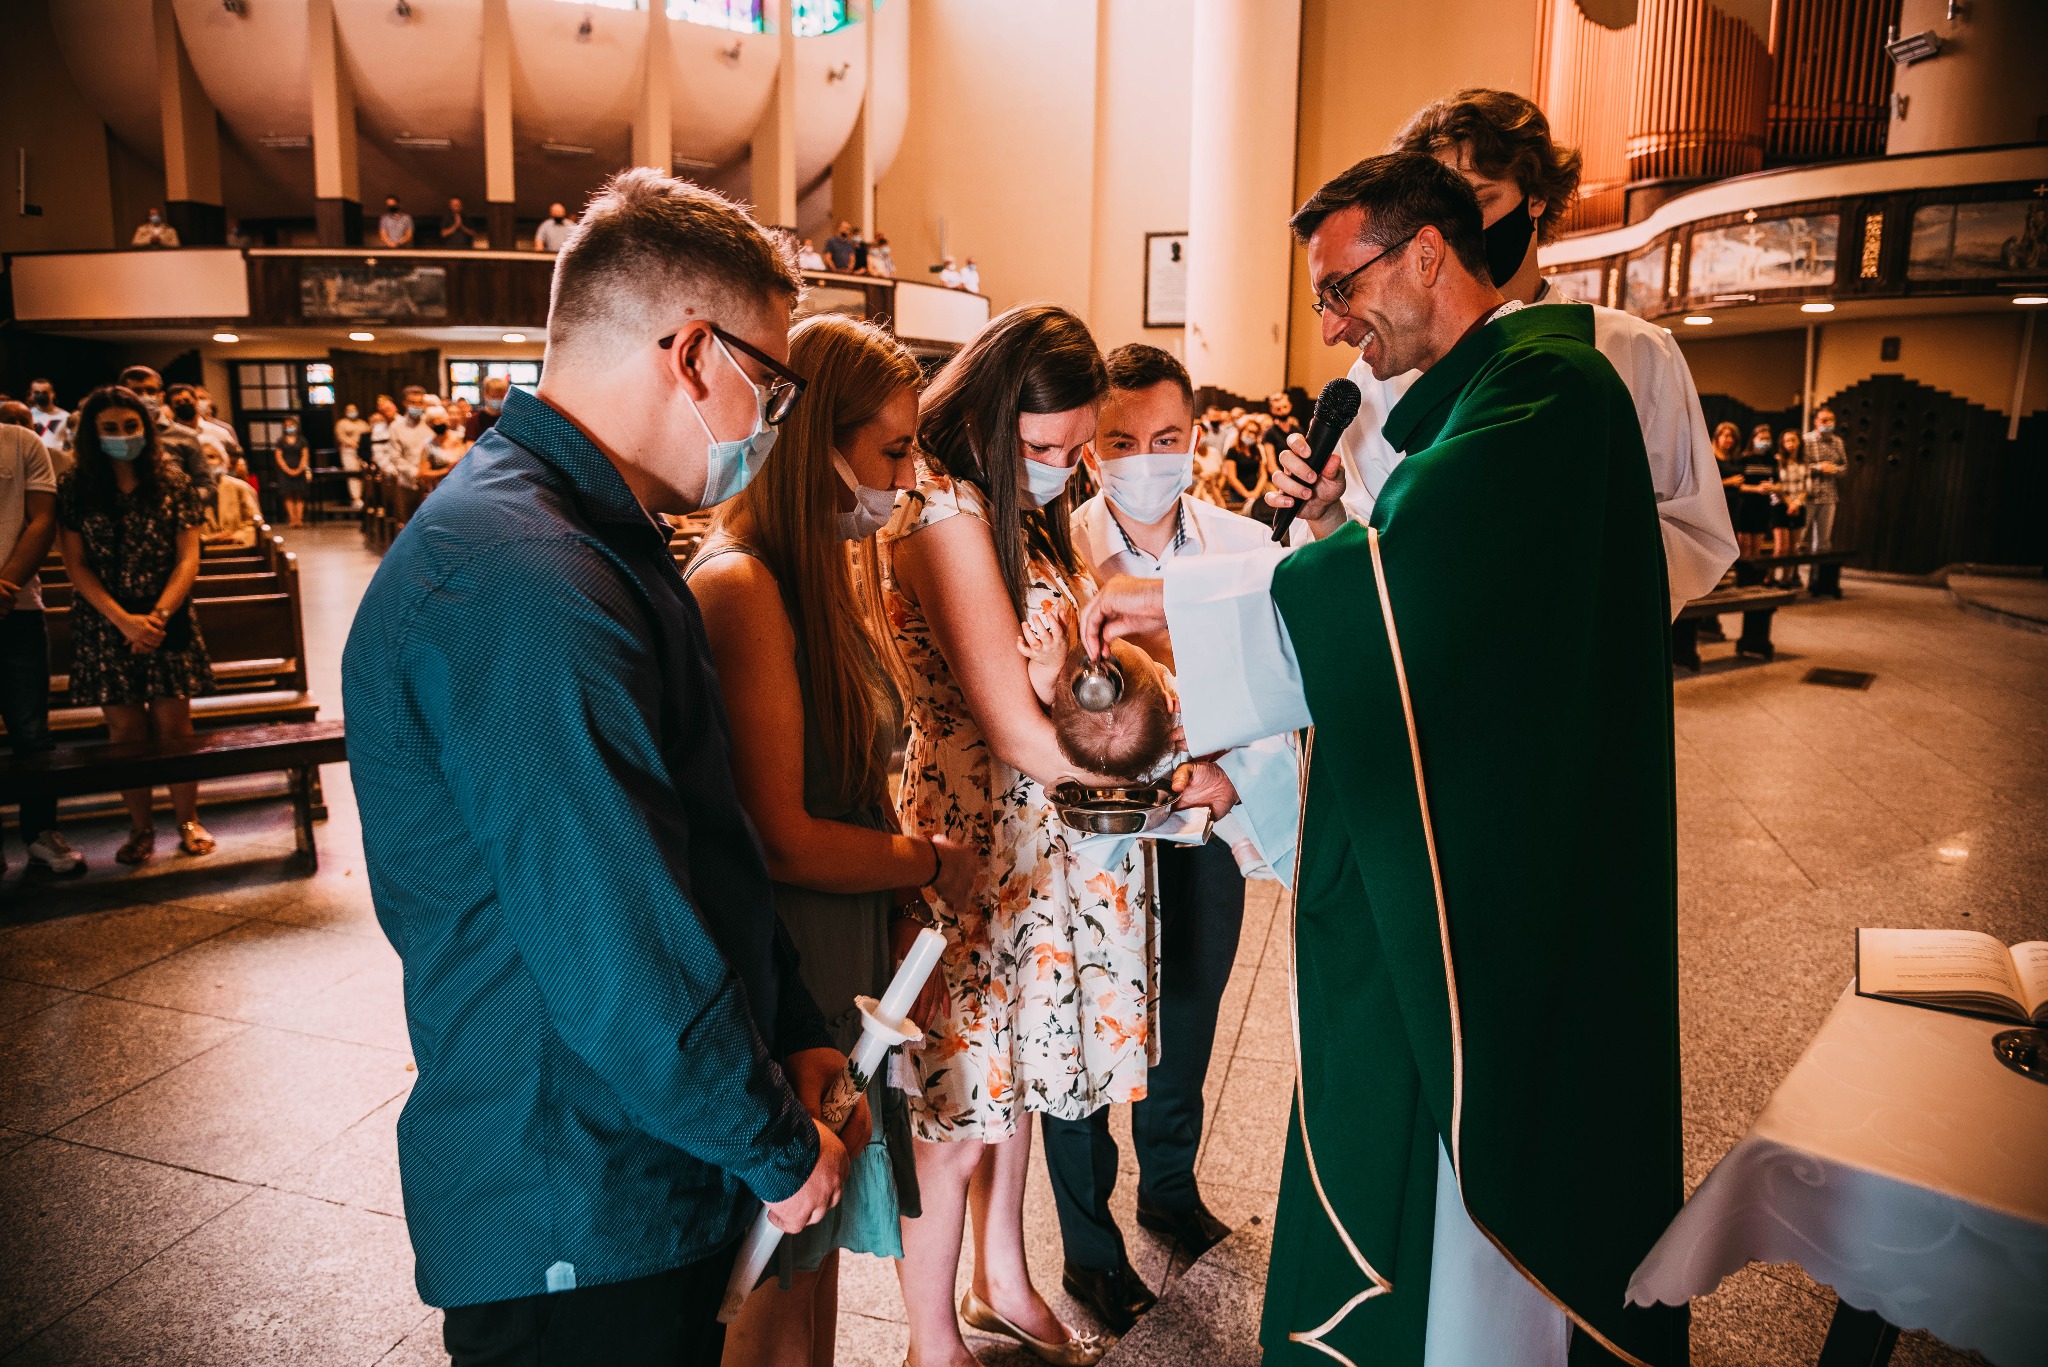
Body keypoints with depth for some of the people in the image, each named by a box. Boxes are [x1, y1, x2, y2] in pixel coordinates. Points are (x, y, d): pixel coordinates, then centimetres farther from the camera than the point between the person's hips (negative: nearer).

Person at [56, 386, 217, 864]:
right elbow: (76, 566, -2)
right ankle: (140, 828, 17)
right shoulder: (75, 490, 2)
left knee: (174, 725, 2)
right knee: (125, 728, 6)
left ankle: (188, 821, 15)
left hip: (168, 623, -1)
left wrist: (157, 616, -17)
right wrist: (123, 620, -15)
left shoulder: (173, 484, 0)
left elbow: (188, 559, -4)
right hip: (105, 627, 1)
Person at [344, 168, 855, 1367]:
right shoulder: (525, 590, -28)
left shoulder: (598, 546, 8)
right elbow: (623, 961, -28)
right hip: (577, 1229, -9)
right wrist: (779, 1150, -12)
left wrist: (800, 1040, 6)